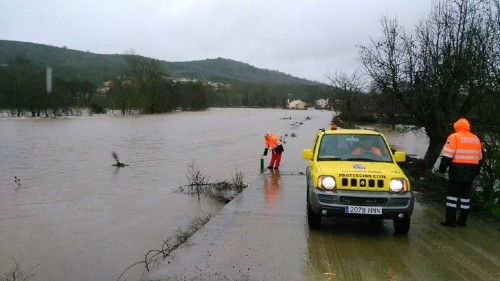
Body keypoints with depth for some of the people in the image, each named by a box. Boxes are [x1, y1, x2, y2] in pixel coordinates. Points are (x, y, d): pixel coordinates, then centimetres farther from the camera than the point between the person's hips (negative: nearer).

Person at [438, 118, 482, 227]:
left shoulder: (454, 137, -6)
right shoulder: (476, 139, 14)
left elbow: (448, 155, -13)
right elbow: (479, 158, 20)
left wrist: (442, 167, -9)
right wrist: (476, 171, 29)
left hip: (457, 169, -6)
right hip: (471, 171, 6)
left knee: (452, 194, -1)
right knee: (466, 195, 11)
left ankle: (450, 220, -3)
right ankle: (462, 220, 15)